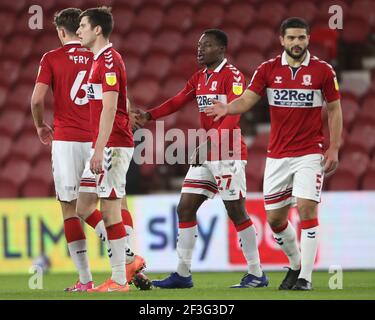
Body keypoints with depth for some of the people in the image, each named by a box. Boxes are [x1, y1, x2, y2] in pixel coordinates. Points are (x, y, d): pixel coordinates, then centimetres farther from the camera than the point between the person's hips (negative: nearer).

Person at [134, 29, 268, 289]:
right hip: (206, 156, 9)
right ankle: (183, 274, 10)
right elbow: (177, 102, 11)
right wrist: (149, 116, -5)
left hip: (228, 153, -9)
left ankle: (257, 274, 3)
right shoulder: (200, 78, 16)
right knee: (185, 208, 5)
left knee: (236, 211, -5)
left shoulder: (232, 76, -11)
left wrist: (213, 139, -34)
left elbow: (233, 113, -22)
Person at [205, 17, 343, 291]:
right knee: (274, 218, 6)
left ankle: (305, 277, -9)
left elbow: (334, 110, 4)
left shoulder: (323, 71, -2)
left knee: (307, 209, -16)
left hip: (310, 153, -3)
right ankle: (295, 265, 30)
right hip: (277, 155, 3)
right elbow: (248, 99, -6)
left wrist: (334, 148, -3)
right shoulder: (268, 70, 2)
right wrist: (227, 108, -28)